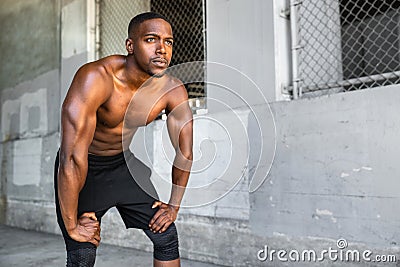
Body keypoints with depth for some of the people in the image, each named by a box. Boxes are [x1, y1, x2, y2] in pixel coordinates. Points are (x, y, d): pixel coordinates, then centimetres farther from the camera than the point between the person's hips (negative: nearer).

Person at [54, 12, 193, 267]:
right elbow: (72, 158, -33)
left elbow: (185, 153, -4)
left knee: (166, 236, 4)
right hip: (82, 169, -4)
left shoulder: (174, 90, -17)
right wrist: (72, 225, -26)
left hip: (125, 163, 5)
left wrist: (174, 205, 0)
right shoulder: (96, 78, -33)